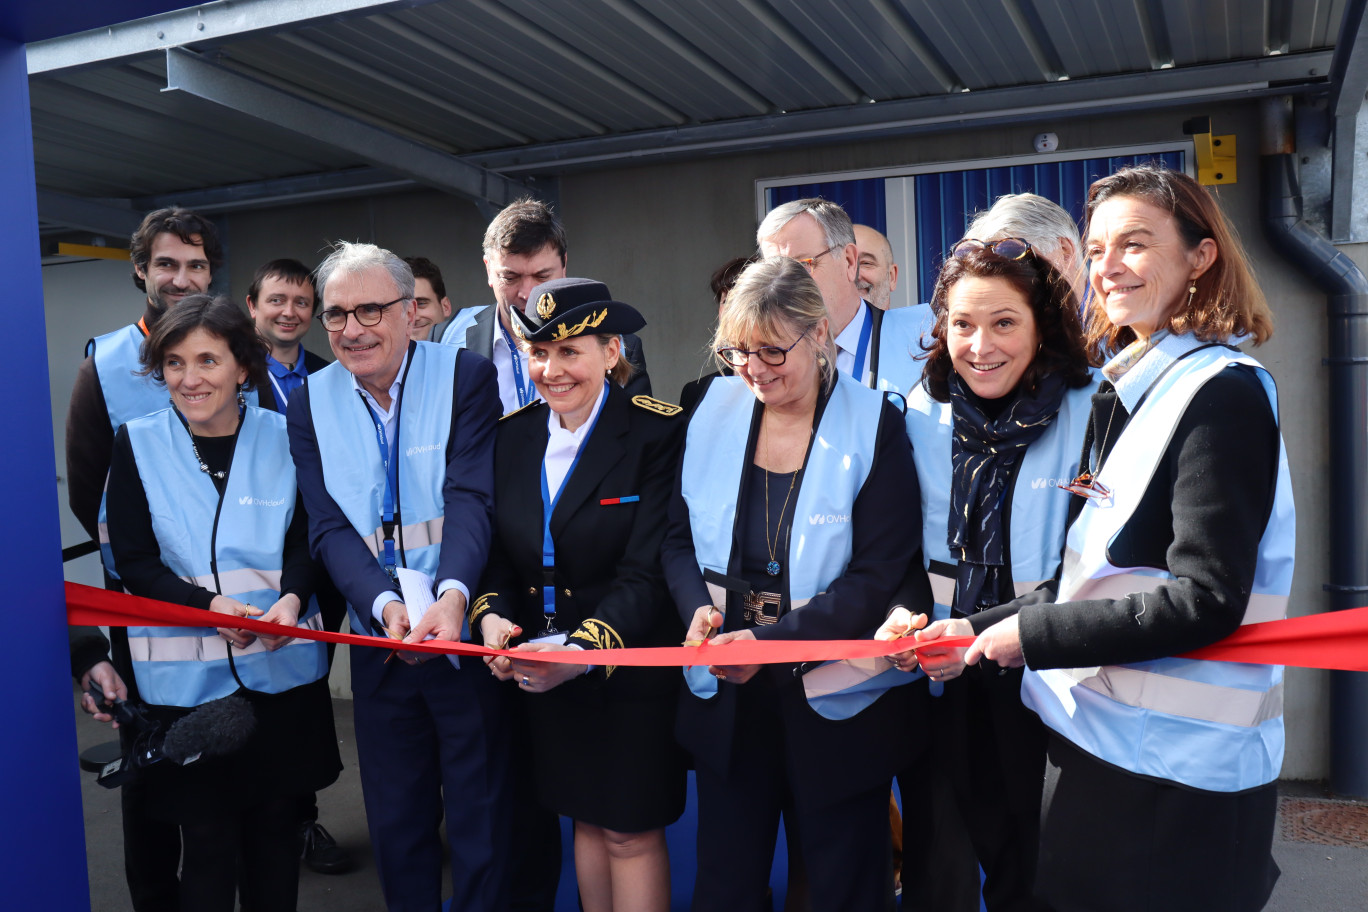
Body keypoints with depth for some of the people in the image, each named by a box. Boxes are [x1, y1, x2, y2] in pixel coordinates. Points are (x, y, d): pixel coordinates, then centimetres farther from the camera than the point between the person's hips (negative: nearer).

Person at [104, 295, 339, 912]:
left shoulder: (284, 438, 2)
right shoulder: (137, 444, 0)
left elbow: (305, 542, 5)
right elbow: (133, 561, -3)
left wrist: (292, 598, -17)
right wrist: (207, 605, -20)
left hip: (283, 670, 1)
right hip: (184, 677, -1)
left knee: (276, 831, 12)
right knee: (209, 843, 5)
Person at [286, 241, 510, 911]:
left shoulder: (467, 377, -8)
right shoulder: (311, 402, 2)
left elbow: (471, 498, -18)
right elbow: (329, 526, -7)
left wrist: (451, 595, -34)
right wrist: (386, 604, -24)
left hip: (468, 628, -3)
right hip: (377, 638, 3)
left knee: (481, 817, 10)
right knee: (395, 819, 18)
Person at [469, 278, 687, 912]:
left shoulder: (658, 431, -14)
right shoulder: (513, 434, 4)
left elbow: (648, 569, -20)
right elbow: (500, 550, 6)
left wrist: (584, 649, -32)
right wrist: (492, 616, -14)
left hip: (630, 666, -5)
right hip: (540, 669, 5)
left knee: (630, 832, 7)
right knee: (586, 819, 19)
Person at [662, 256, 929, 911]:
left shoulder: (872, 426, -12)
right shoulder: (714, 409, 0)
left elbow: (880, 577, -15)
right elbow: (678, 537, 6)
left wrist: (772, 641, -23)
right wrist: (699, 606, -14)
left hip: (835, 706, -3)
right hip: (725, 696, 4)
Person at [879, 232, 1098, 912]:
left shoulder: (1088, 414, -9)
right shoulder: (921, 413, 2)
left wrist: (985, 632, -22)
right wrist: (901, 614, -11)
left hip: (1039, 679, -2)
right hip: (936, 681, 3)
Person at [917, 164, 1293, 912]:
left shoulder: (1221, 391, -14)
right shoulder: (1126, 390, 10)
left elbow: (1205, 599, -21)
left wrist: (1032, 634, -16)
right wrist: (981, 628, 2)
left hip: (1176, 770, -8)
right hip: (1095, 735, 8)